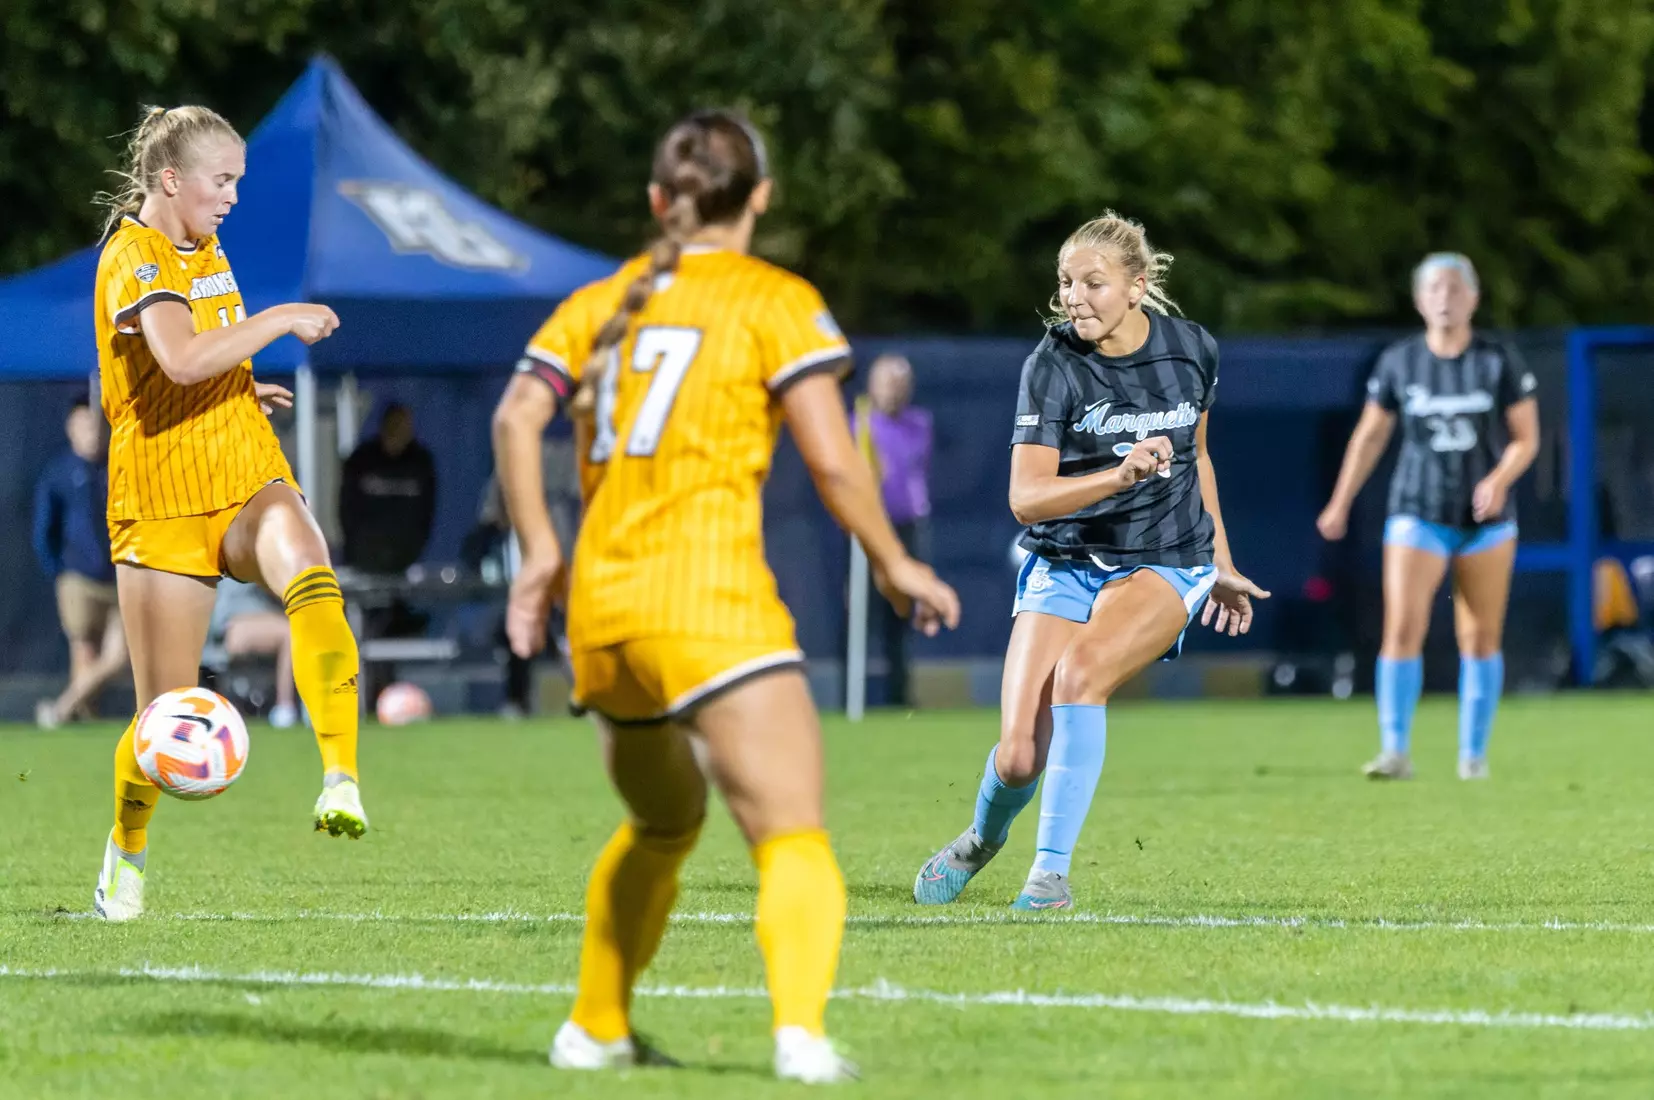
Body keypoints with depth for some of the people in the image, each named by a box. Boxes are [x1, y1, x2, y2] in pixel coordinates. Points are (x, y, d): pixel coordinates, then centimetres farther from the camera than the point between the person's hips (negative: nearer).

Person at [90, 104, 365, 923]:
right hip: (162, 506, -5)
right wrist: (280, 321, -20)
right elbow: (180, 359, -30)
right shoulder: (133, 258, -11)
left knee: (310, 579, -31)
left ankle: (341, 779, -41)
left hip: (248, 485, 5)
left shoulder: (204, 252, 15)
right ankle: (124, 857, 26)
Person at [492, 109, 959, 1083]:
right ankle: (802, 1027, -33)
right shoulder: (775, 301, 0)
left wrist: (541, 552, 7)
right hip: (710, 599, -6)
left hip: (599, 604, 6)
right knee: (793, 835, -11)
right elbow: (832, 459, -7)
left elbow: (516, 418, 1)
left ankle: (595, 1029, 32)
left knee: (663, 822, 28)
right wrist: (895, 565, 5)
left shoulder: (603, 302, 14)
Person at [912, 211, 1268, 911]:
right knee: (1019, 758, -11)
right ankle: (984, 838, 27)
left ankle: (1052, 869, -22)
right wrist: (1121, 474, -37)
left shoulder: (1192, 351, -3)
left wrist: (1220, 564, 20)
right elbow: (1026, 498, -22)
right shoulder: (1053, 365, -13)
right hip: (1065, 563, 0)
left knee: (1080, 668, -31)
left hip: (1166, 565, 0)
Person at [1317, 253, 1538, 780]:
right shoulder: (1398, 362, 1)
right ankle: (1395, 752, -12)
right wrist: (1341, 503, 10)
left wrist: (1500, 480, -21)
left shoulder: (1501, 362, -3)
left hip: (1486, 518, 0)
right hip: (1419, 514, 0)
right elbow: (1370, 435, 11)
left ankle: (1473, 754, 16)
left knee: (1481, 637, 5)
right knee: (1402, 628, -14)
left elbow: (1526, 438, -1)